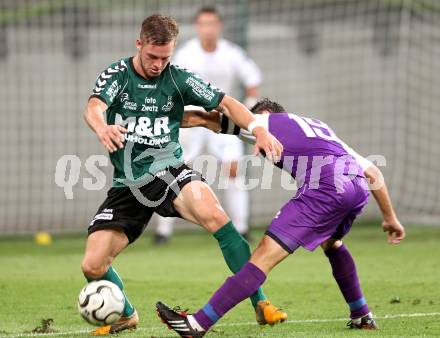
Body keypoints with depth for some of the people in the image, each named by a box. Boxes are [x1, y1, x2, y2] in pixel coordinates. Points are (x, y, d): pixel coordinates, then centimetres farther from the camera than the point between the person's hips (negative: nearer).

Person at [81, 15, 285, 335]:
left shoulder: (179, 79, 2)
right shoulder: (118, 75, -2)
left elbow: (226, 103, 0)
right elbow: (94, 108, -21)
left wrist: (259, 128, -20)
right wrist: (102, 128, -46)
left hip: (169, 171, -1)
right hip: (128, 185, 1)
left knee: (213, 214, -34)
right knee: (92, 265, -11)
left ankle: (261, 304, -28)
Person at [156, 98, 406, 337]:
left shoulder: (268, 121, 23)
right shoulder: (318, 126, 39)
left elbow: (208, 119, 27)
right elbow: (373, 172, 34)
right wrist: (390, 217, 37)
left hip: (325, 189, -7)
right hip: (359, 187, 7)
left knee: (266, 254, -9)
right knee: (332, 243, 37)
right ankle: (362, 317, 40)